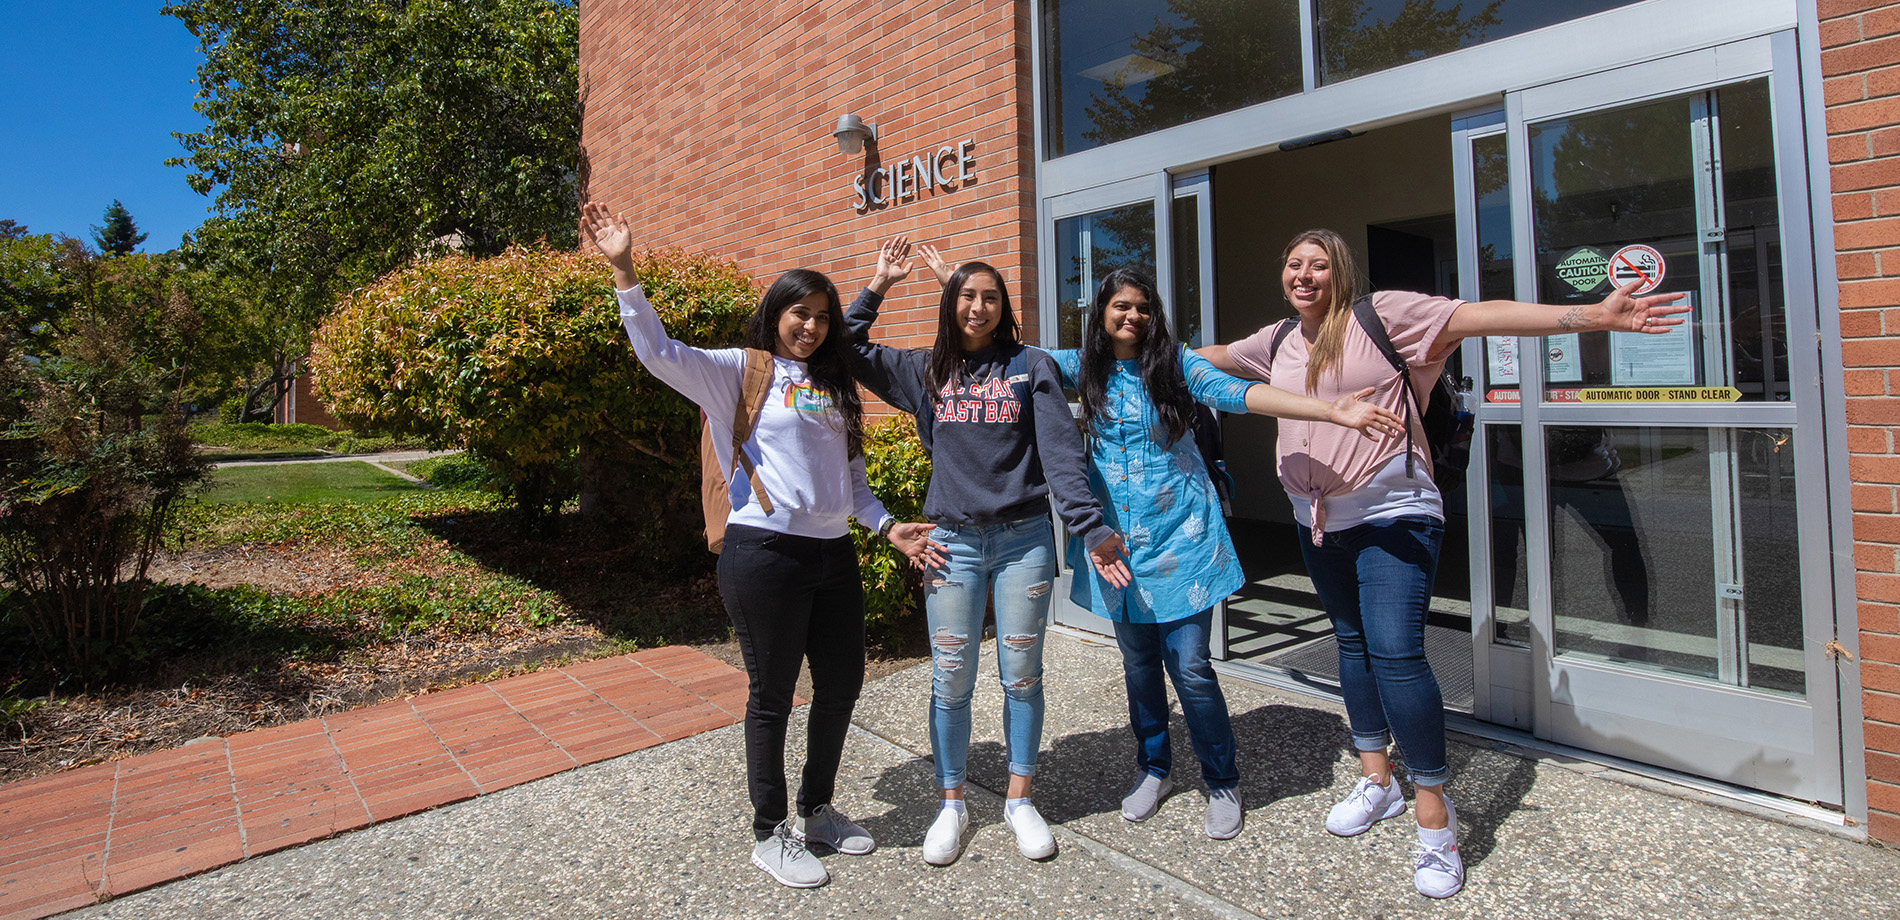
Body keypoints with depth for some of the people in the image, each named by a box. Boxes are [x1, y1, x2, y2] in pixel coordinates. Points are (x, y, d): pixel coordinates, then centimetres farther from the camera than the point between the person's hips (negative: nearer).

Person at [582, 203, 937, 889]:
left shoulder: (833, 386, 17)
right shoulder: (739, 371, 0)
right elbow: (658, 352, -13)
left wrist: (886, 524, 10)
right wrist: (624, 271, -21)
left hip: (833, 553, 7)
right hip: (765, 553, -7)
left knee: (842, 682, 14)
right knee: (772, 694, 5)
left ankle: (817, 810, 35)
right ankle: (770, 834, 24)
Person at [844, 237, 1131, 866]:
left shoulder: (1031, 367, 3)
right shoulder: (926, 372, 9)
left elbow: (1061, 452, -5)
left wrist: (1091, 528, -15)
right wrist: (878, 286, 4)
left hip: (1025, 539, -1)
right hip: (952, 542, 1)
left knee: (1022, 676, 9)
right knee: (951, 681, 5)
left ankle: (1019, 801, 27)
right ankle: (951, 804, 24)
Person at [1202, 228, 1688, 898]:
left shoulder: (1381, 314, -8)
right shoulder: (1277, 342, 10)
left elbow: (1478, 316, -17)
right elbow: (1215, 357, 28)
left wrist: (1591, 316, -25)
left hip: (1391, 515, -6)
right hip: (1318, 520, 6)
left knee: (1395, 651, -15)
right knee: (1352, 642, 15)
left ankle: (1433, 812, 1)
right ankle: (1376, 780, 31)